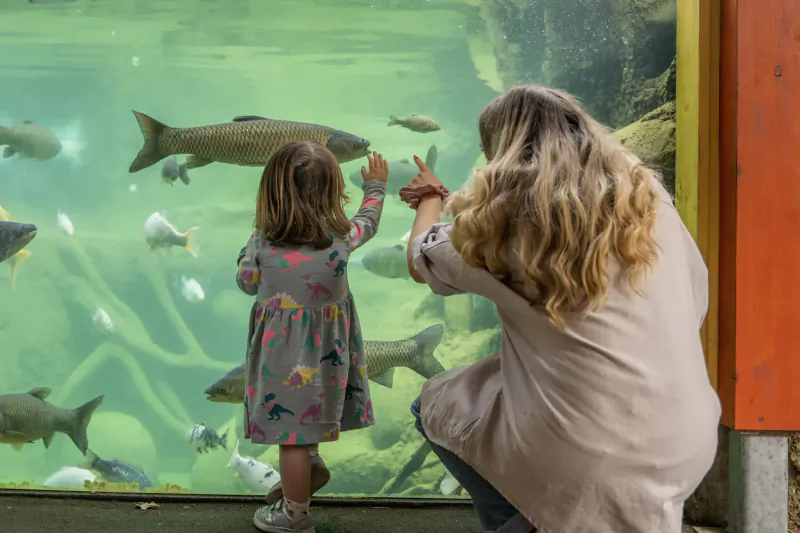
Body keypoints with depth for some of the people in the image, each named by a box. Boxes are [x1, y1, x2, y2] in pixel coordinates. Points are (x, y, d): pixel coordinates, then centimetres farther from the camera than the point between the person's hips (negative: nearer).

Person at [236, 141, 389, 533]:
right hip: (326, 350, 3)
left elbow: (246, 283, 3)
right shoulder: (342, 238, -10)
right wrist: (376, 185, 30)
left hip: (283, 351, -2)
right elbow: (368, 221, 13)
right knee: (307, 421, 25)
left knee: (291, 432, 8)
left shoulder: (262, 241, -14)